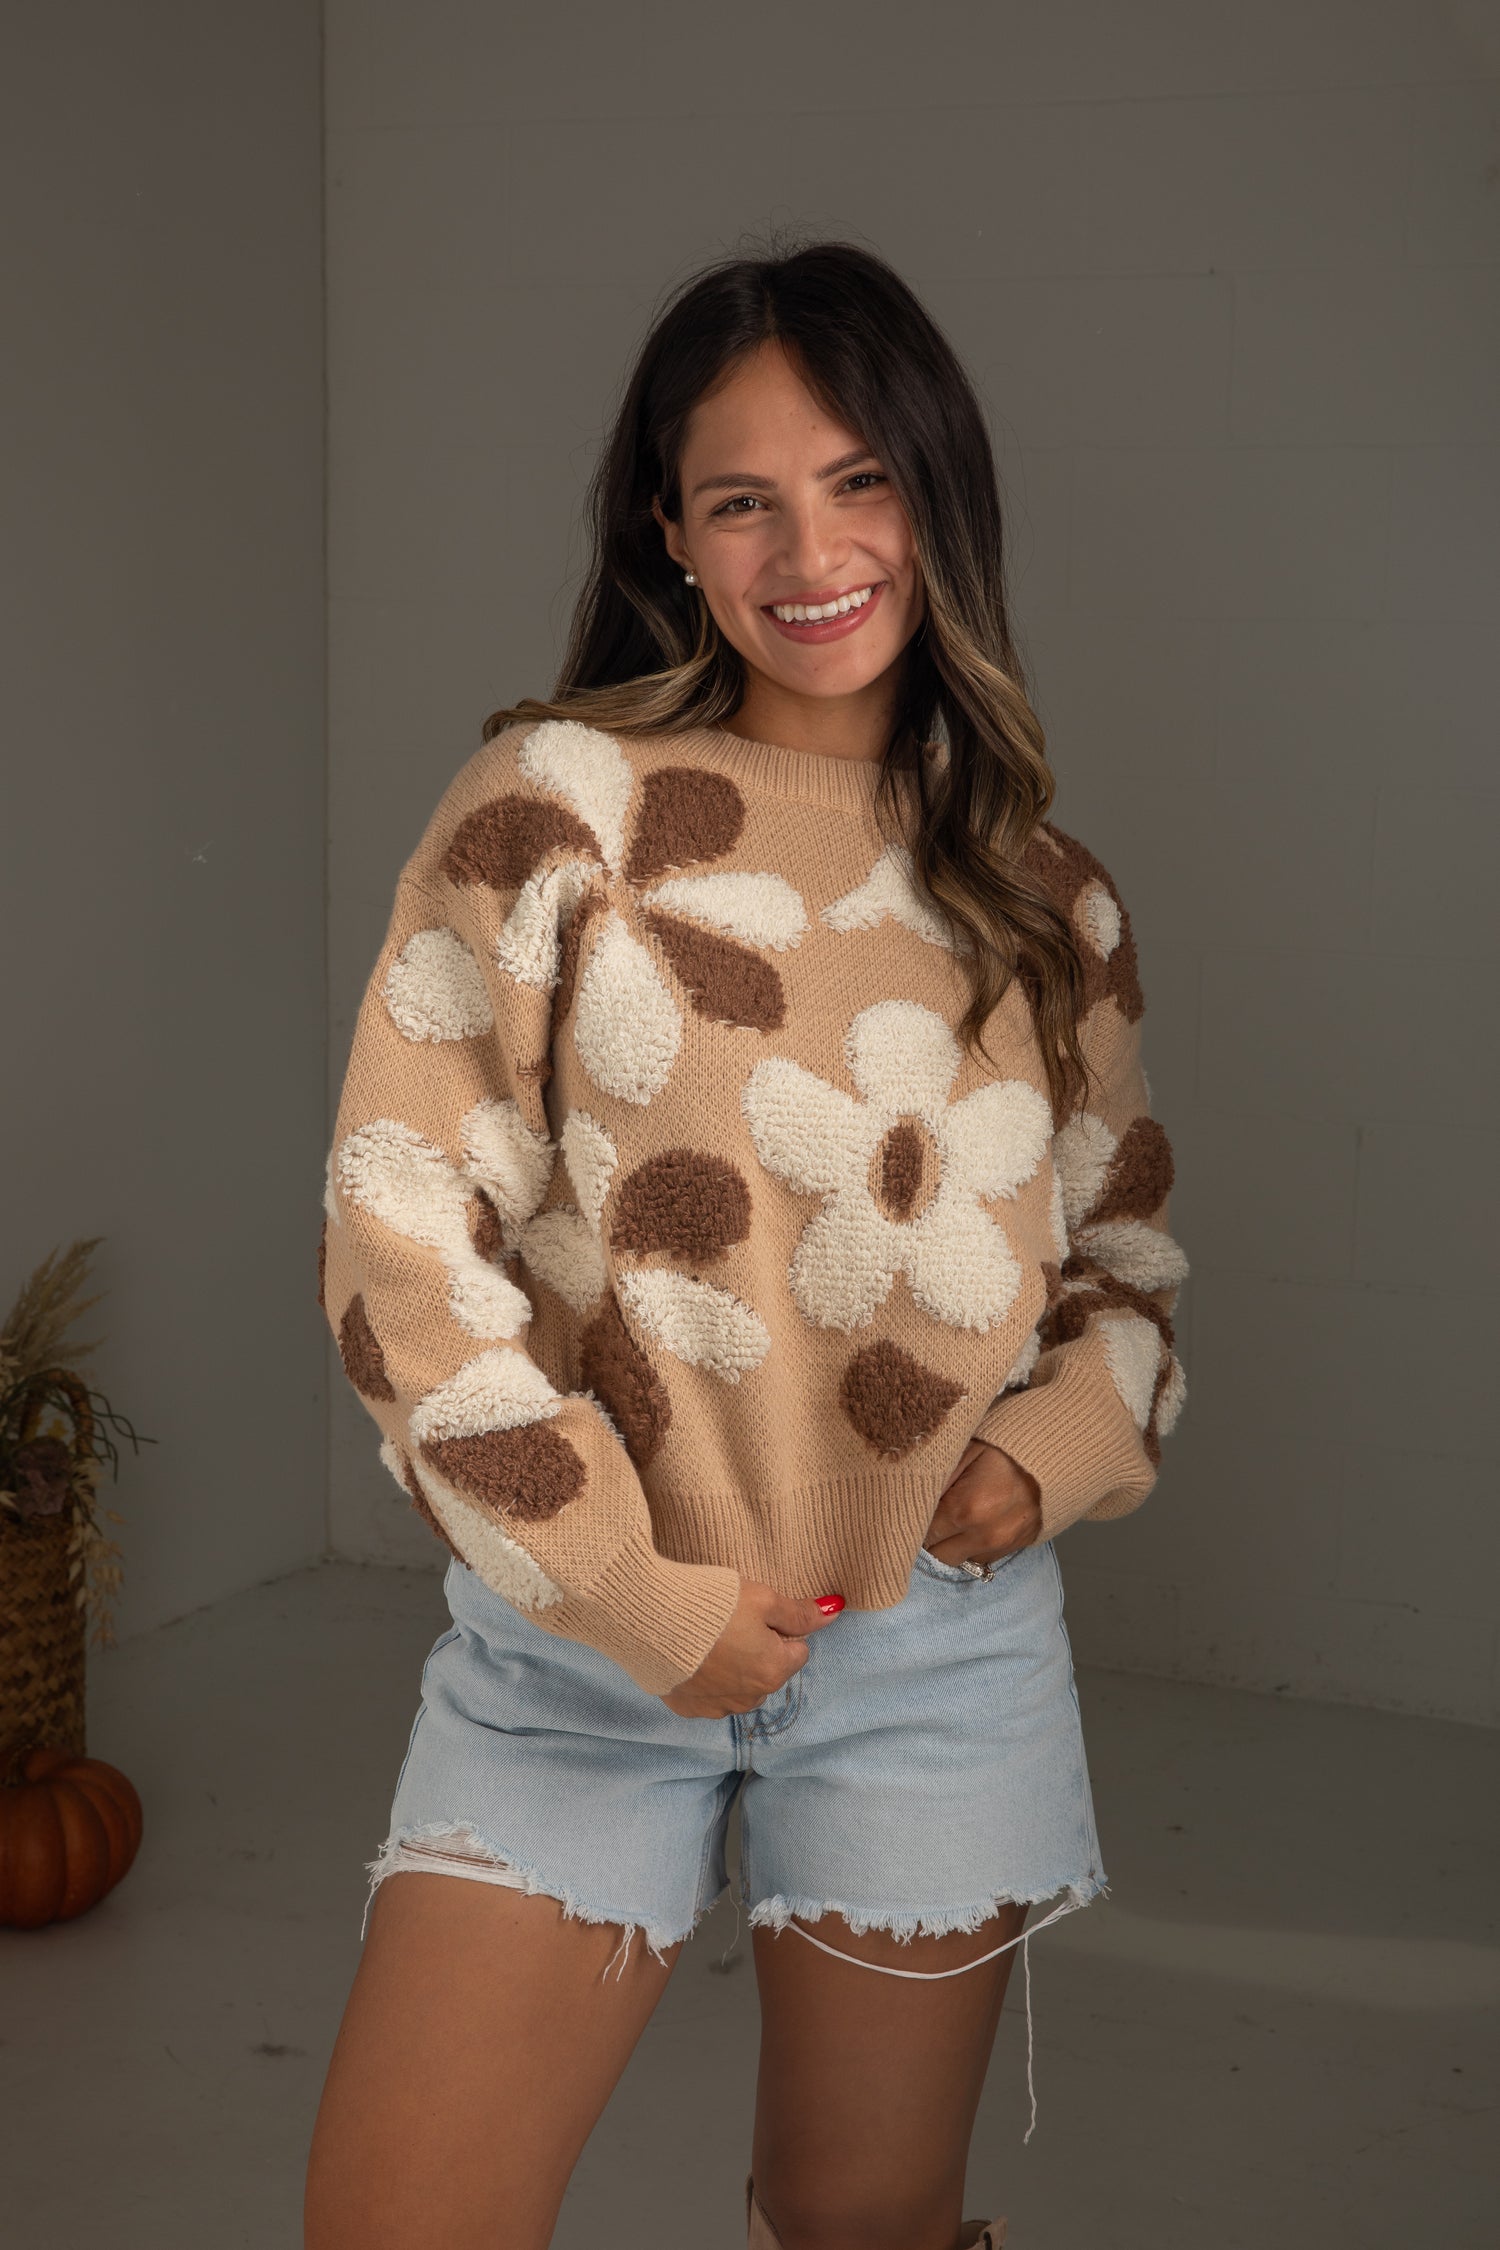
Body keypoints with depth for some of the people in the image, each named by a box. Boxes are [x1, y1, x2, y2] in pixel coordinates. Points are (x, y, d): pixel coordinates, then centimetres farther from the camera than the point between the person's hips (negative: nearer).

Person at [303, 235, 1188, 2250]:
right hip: (579, 1634, -2)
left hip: (935, 1641, 3)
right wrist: (633, 1591, -12)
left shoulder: (1042, 891, 6)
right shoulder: (560, 802, -6)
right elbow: (402, 1226, -9)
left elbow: (1127, 1252, 17)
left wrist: (1055, 1451, -4)